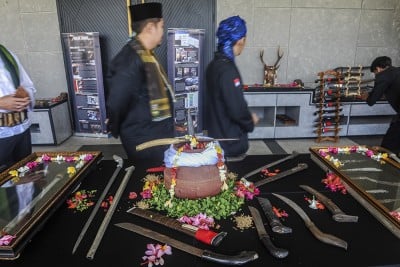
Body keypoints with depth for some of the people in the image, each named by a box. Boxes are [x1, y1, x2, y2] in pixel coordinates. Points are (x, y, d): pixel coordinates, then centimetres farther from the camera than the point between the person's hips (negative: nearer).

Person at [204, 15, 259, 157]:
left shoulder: (215, 64, 5)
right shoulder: (228, 69, -24)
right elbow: (237, 109, -26)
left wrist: (247, 117, 14)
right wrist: (251, 121, -6)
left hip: (216, 134, 9)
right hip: (230, 141, -9)